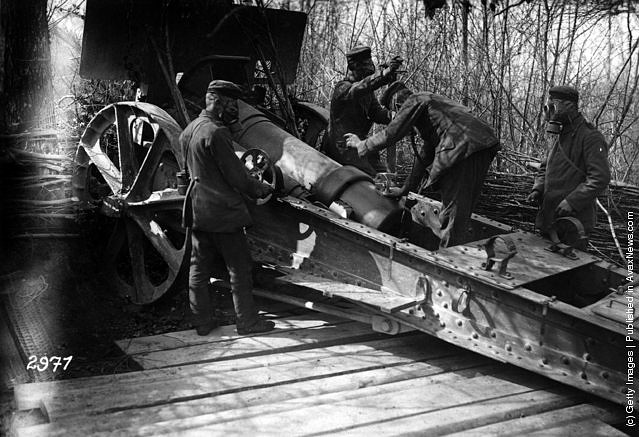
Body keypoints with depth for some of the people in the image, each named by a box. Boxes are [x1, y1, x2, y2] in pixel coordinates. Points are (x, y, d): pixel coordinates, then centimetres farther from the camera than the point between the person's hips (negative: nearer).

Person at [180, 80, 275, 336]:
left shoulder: (188, 131, 12)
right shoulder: (216, 132, -16)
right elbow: (236, 176, -16)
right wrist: (261, 189, 0)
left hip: (197, 211, 9)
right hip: (223, 210, -8)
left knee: (199, 267, 12)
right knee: (240, 267, 3)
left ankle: (202, 321, 19)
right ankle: (247, 321, 10)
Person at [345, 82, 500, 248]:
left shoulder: (414, 100, 8)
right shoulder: (431, 103, 35)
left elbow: (391, 134, -1)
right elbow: (425, 154, 36)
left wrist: (361, 144, 16)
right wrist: (405, 189, 37)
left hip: (463, 146, -10)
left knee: (452, 214, -7)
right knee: (460, 212, 15)